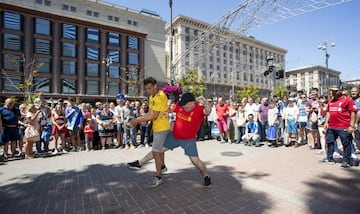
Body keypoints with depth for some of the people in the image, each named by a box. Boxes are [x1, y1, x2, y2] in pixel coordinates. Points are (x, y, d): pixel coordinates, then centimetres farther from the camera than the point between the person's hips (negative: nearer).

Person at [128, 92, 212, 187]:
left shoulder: (199, 109, -21)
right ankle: (139, 163, 31)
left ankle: (206, 176, 23)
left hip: (189, 140, -4)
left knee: (195, 160, -7)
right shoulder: (179, 106, -8)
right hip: (174, 136, 5)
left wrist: (205, 102, -63)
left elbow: (208, 111, -44)